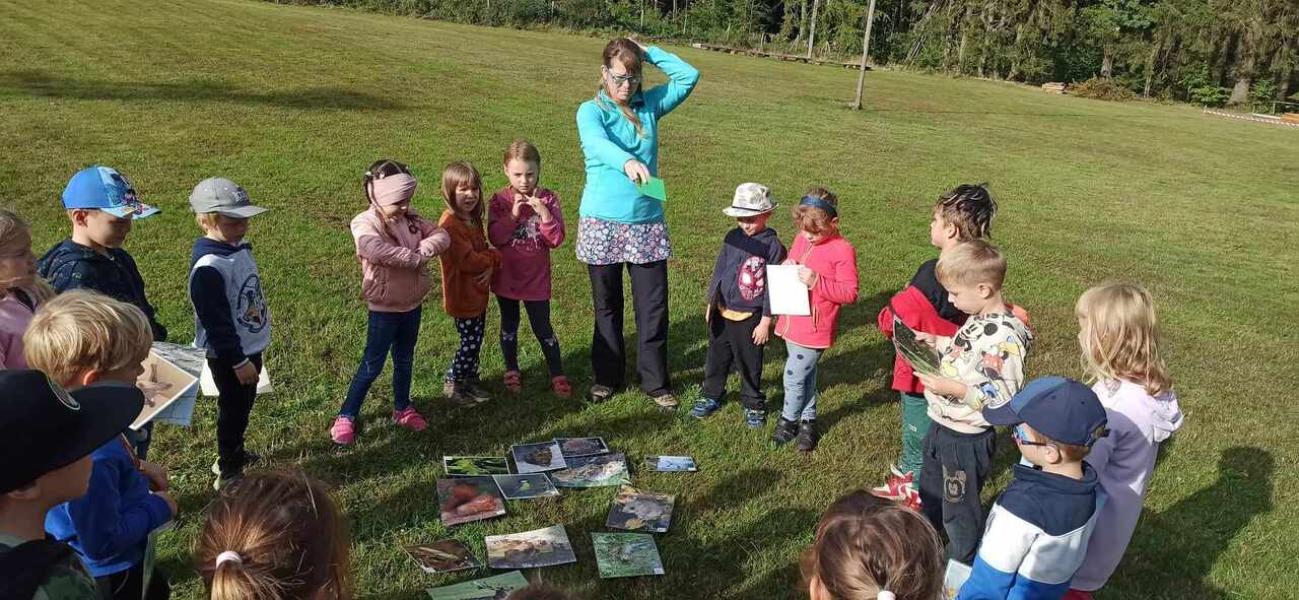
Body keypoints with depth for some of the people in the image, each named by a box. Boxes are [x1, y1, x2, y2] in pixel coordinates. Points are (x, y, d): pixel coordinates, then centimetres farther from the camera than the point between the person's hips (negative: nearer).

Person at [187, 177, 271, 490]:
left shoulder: (240, 248, 2)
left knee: (244, 404, 23)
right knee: (234, 409, 6)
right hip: (229, 356, -9)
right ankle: (228, 473, 23)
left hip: (251, 347, 9)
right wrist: (238, 361, -20)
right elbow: (216, 321, -25)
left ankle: (233, 455, 44)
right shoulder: (209, 267, -27)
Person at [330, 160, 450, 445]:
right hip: (384, 309, -6)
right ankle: (346, 416, 18)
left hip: (413, 304, 6)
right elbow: (378, 250, -39)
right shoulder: (365, 224, -18)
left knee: (404, 360, 20)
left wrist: (423, 249, -25)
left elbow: (441, 235, -6)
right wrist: (415, 258, -30)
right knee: (372, 365, 4)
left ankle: (402, 409, 37)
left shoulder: (411, 219, 1)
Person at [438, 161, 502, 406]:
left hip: (478, 294, 9)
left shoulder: (473, 219, 8)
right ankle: (451, 384, 19)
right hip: (462, 297, -9)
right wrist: (493, 257, -12)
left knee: (476, 341, 17)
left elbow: (484, 249, 10)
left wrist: (491, 262, -12)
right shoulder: (450, 224, -23)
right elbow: (468, 260, -28)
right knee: (470, 343, 1)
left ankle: (471, 380, 33)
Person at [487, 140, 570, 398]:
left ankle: (557, 375, 18)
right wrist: (513, 214, -24)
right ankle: (512, 370, 33)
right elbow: (495, 238, -14)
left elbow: (556, 240, -11)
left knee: (542, 328, 3)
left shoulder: (547, 199, -6)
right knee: (509, 325, 16)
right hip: (506, 276, 1)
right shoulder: (499, 200, -5)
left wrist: (543, 213, -24)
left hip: (536, 277, -1)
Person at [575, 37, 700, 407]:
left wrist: (648, 53, -1)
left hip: (647, 222, 2)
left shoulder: (649, 105, 6)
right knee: (607, 306, 12)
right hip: (602, 223, -2)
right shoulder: (591, 110, -6)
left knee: (653, 306, 4)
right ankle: (607, 377, 28)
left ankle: (655, 380, 19)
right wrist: (627, 162, -48)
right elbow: (596, 143, -28)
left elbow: (689, 76, 1)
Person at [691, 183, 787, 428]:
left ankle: (753, 404, 28)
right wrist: (711, 303, 13)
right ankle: (710, 396, 37)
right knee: (716, 359, 18)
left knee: (749, 365, 10)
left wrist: (765, 321, -11)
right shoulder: (732, 238, 1)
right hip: (722, 313, 5)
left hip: (749, 318, -5)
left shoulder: (773, 245, -14)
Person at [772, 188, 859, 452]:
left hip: (814, 329, -7)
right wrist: (787, 267, -4)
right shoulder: (802, 239, 4)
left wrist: (816, 282, -26)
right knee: (805, 374, 20)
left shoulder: (842, 250, -16)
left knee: (794, 377, 1)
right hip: (792, 323, 7)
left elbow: (850, 293, -16)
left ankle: (789, 419, 25)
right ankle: (807, 420, 36)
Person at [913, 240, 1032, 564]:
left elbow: (1004, 399, -29)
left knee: (960, 506, 14)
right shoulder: (979, 319, 0)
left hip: (966, 439, -9)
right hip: (942, 426, 9)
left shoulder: (1004, 337, -29)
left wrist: (954, 388, -34)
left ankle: (964, 567, 37)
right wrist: (939, 343, 4)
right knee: (930, 490, 30)